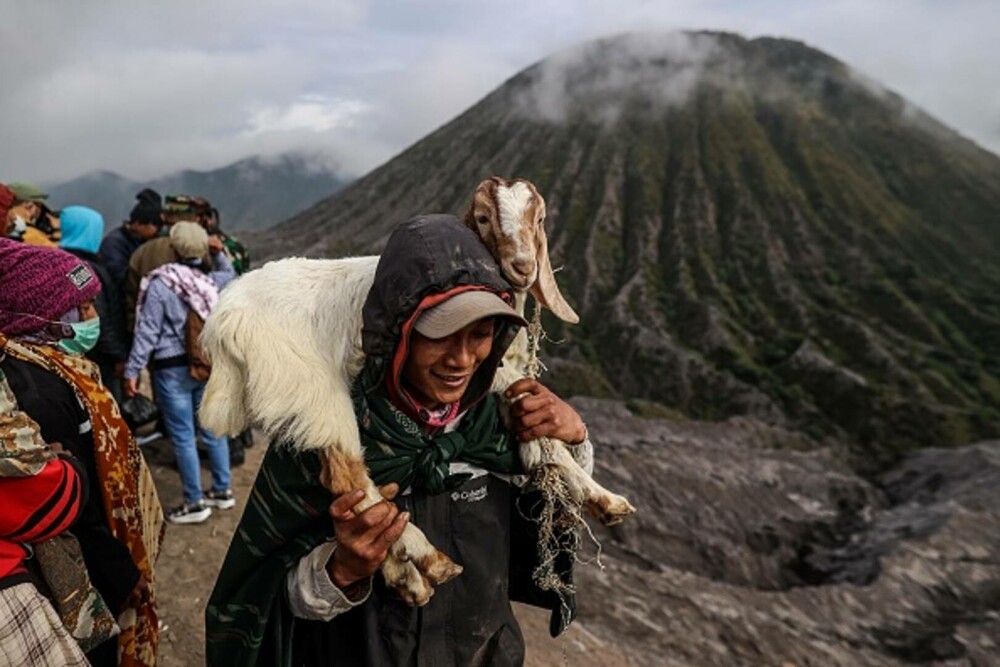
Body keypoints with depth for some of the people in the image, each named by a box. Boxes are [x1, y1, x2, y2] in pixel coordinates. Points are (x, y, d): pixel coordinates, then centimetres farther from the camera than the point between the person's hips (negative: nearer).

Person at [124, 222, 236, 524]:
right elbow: (230, 274, 27)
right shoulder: (211, 280, 1)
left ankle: (194, 503, 12)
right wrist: (219, 251, 18)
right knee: (213, 429, 16)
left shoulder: (160, 283, -13)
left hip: (173, 369, -6)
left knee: (183, 437, 3)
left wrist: (132, 369, -6)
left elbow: (147, 330, -12)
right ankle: (222, 491, 27)